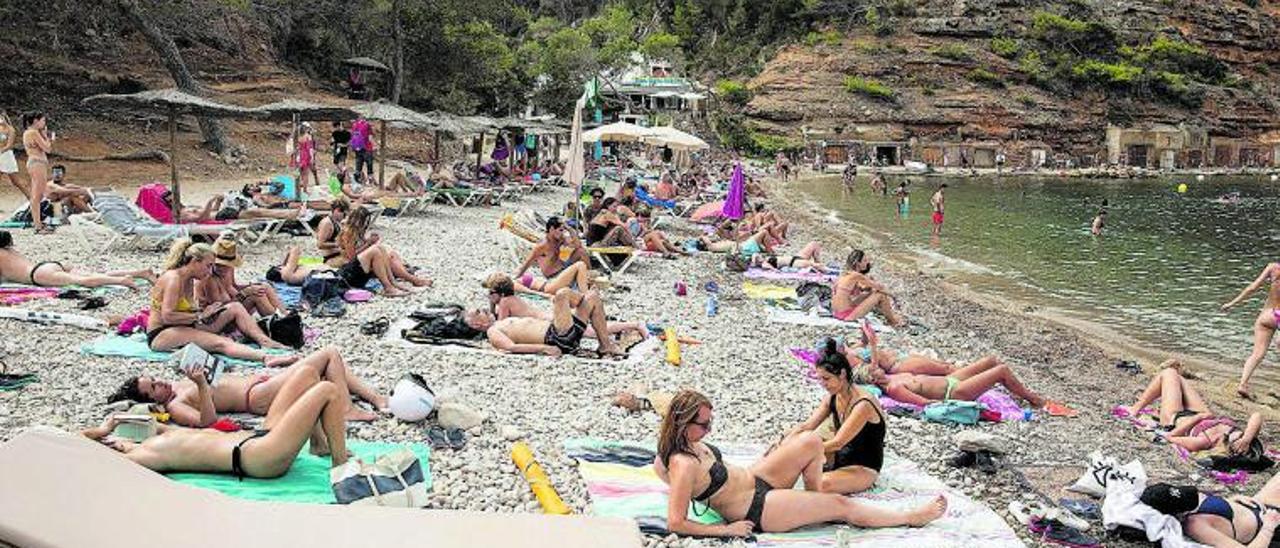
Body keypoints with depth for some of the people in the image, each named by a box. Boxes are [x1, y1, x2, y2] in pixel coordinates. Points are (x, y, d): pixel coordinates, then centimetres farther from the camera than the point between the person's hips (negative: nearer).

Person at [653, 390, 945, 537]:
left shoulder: (685, 441, -7)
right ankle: (912, 517, 17)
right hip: (756, 510, -9)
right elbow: (676, 523, -33)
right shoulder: (684, 466, -32)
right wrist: (726, 530, -23)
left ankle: (815, 498, 20)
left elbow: (659, 465, 14)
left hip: (753, 479, 9)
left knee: (811, 441, -2)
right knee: (841, 505, -2)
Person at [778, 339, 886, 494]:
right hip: (841, 458, 9)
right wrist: (781, 446, -17)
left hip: (864, 469, -9)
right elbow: (806, 427, -1)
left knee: (822, 483, -38)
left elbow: (837, 443, -28)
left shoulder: (863, 405, -25)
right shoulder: (832, 398, 1)